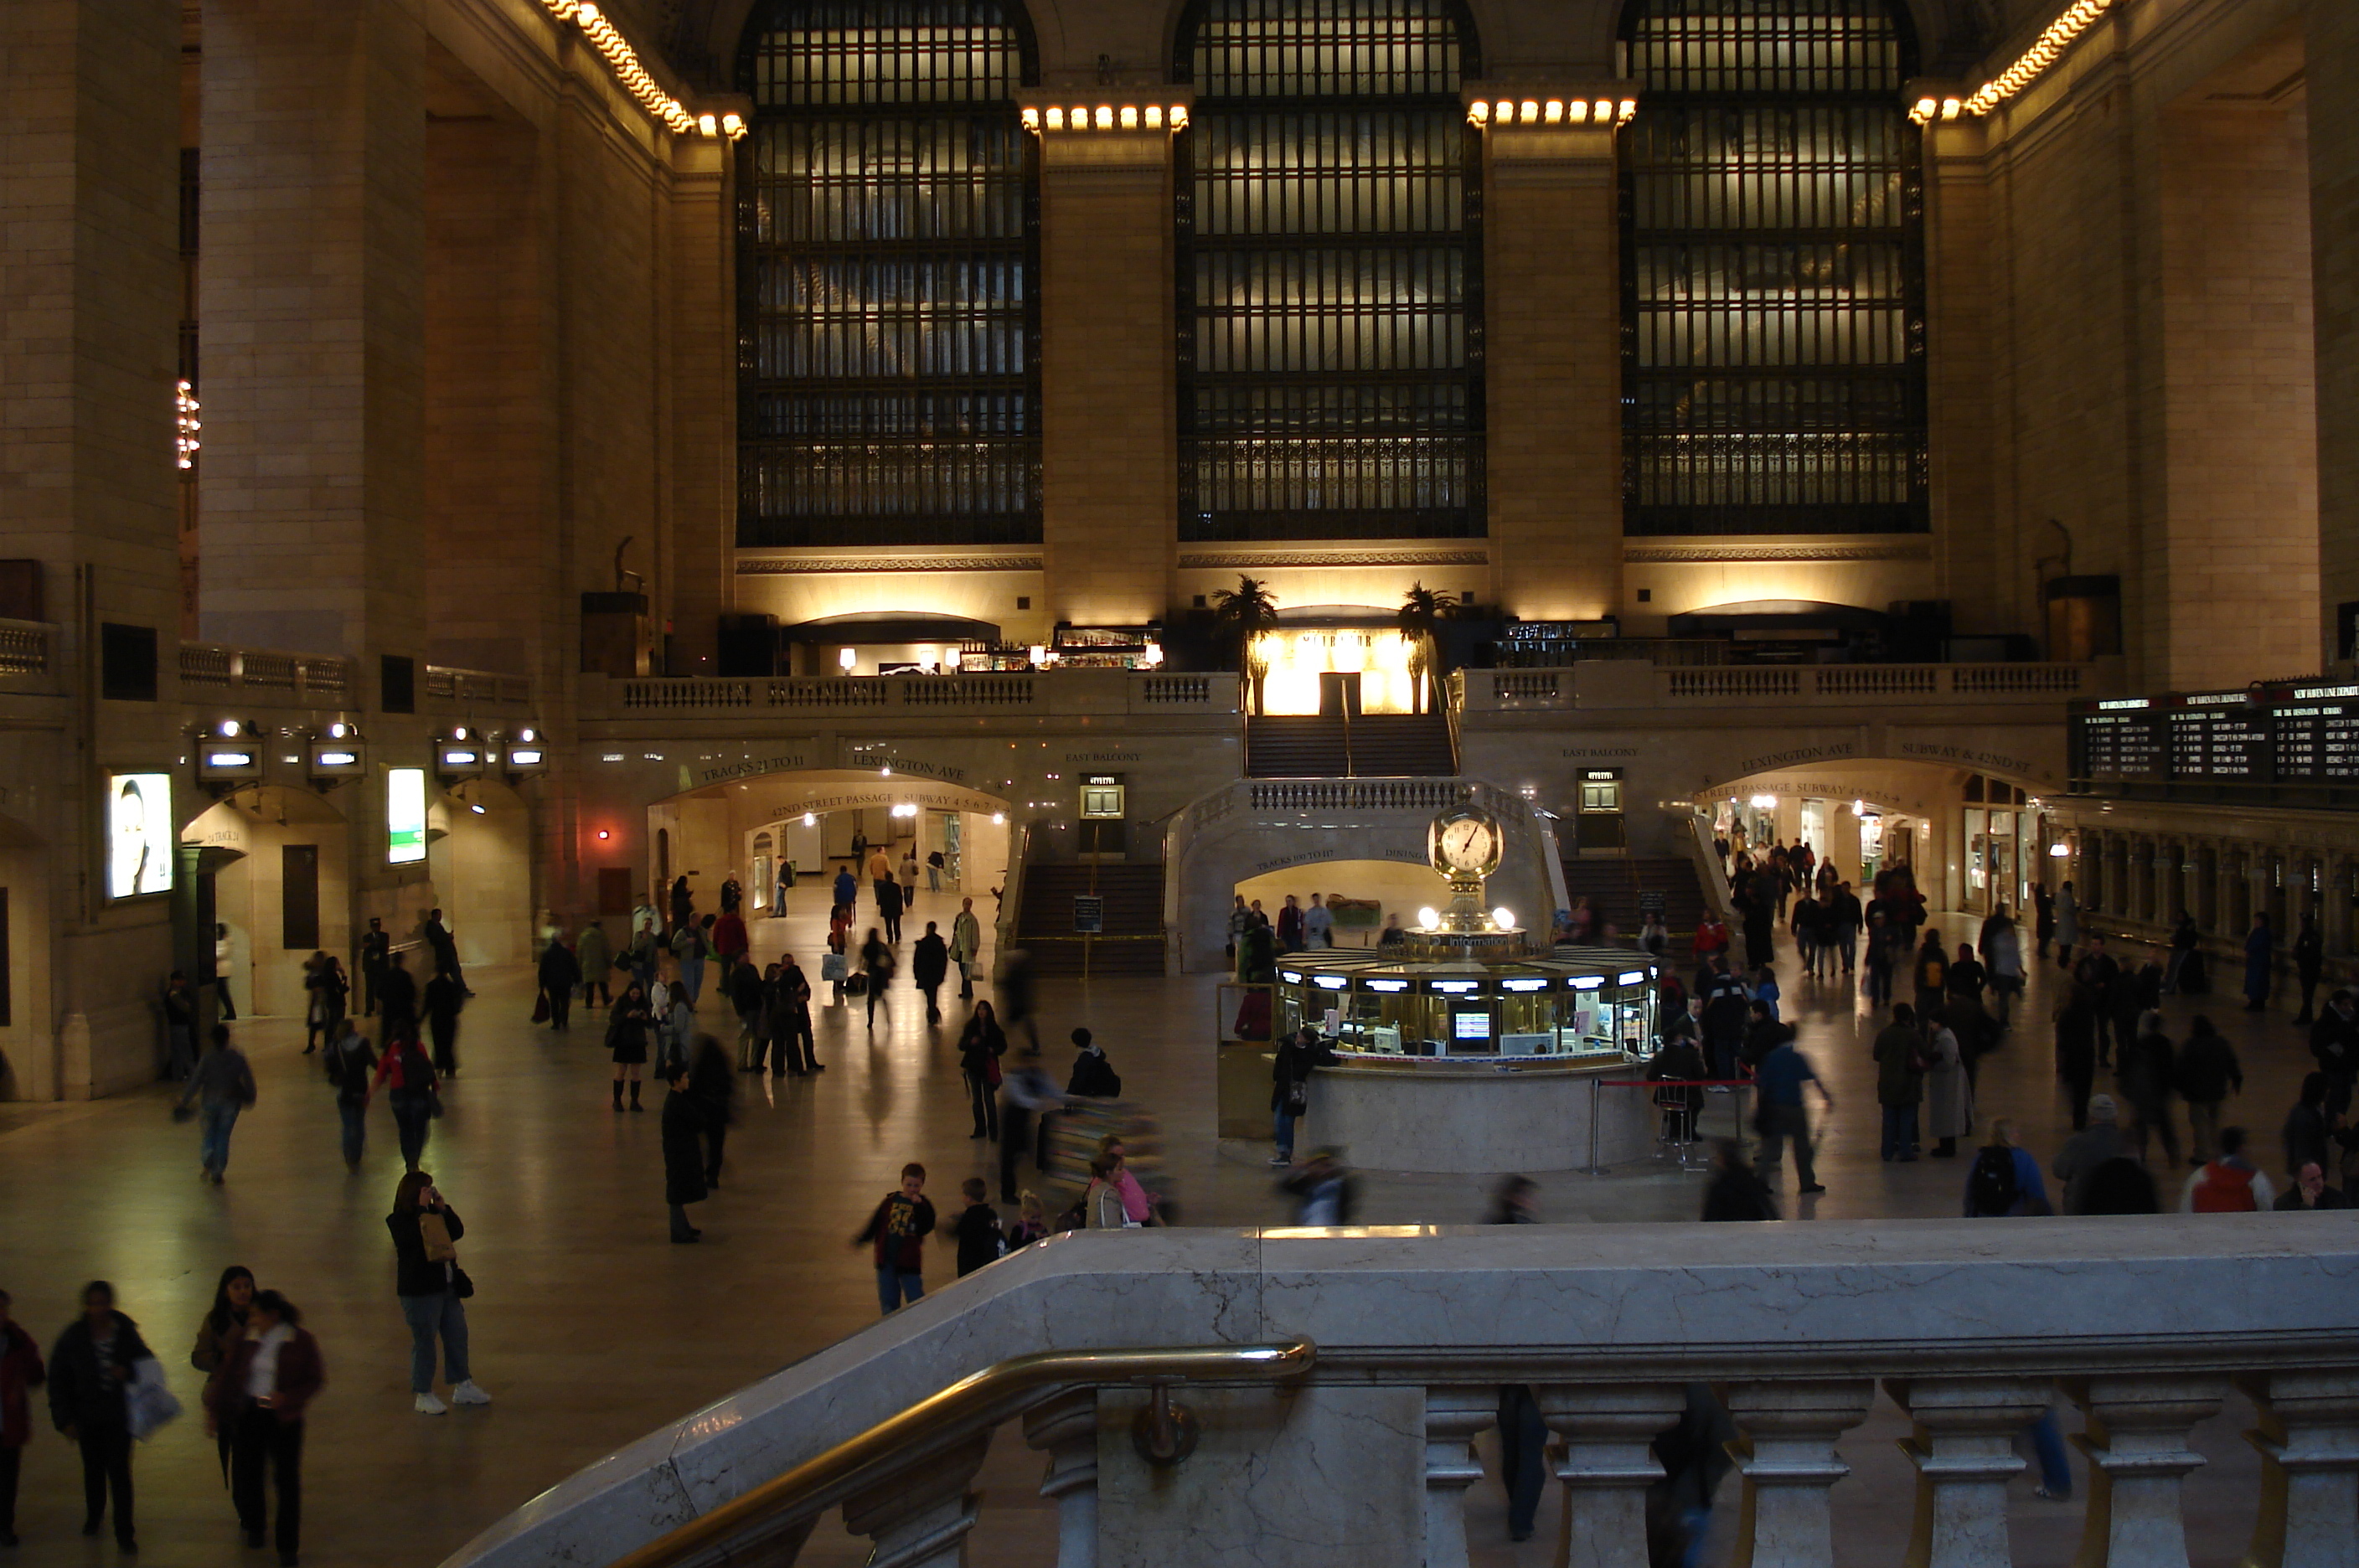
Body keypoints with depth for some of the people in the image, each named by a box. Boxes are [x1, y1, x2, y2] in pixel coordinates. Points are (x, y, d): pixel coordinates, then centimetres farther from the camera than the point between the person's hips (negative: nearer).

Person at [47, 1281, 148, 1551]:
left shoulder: (126, 1332, -7)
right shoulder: (74, 1336, -7)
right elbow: (58, 1379, -2)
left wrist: (129, 1372, -18)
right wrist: (65, 1418, -6)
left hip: (119, 1415, -2)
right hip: (88, 1415, 2)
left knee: (119, 1472, -6)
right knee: (93, 1468, 17)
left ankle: (124, 1532, 2)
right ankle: (94, 1515, 42)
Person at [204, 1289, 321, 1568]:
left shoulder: (300, 1341, -6)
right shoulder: (246, 1340, 2)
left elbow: (316, 1379, -3)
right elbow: (225, 1375, 8)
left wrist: (288, 1397, -17)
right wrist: (213, 1410, 9)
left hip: (283, 1417, -3)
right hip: (248, 1415, 3)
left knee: (287, 1480, -2)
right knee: (245, 1474, 7)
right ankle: (253, 1527, 35)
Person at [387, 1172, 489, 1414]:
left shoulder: (434, 1213, 12)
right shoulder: (399, 1220, -10)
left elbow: (458, 1231, 6)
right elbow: (412, 1237, -29)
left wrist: (443, 1208, -5)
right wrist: (421, 1208, -23)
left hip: (448, 1286, 8)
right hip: (419, 1291, -8)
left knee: (457, 1335, 14)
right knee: (424, 1342, 1)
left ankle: (463, 1387, 27)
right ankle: (423, 1396, 12)